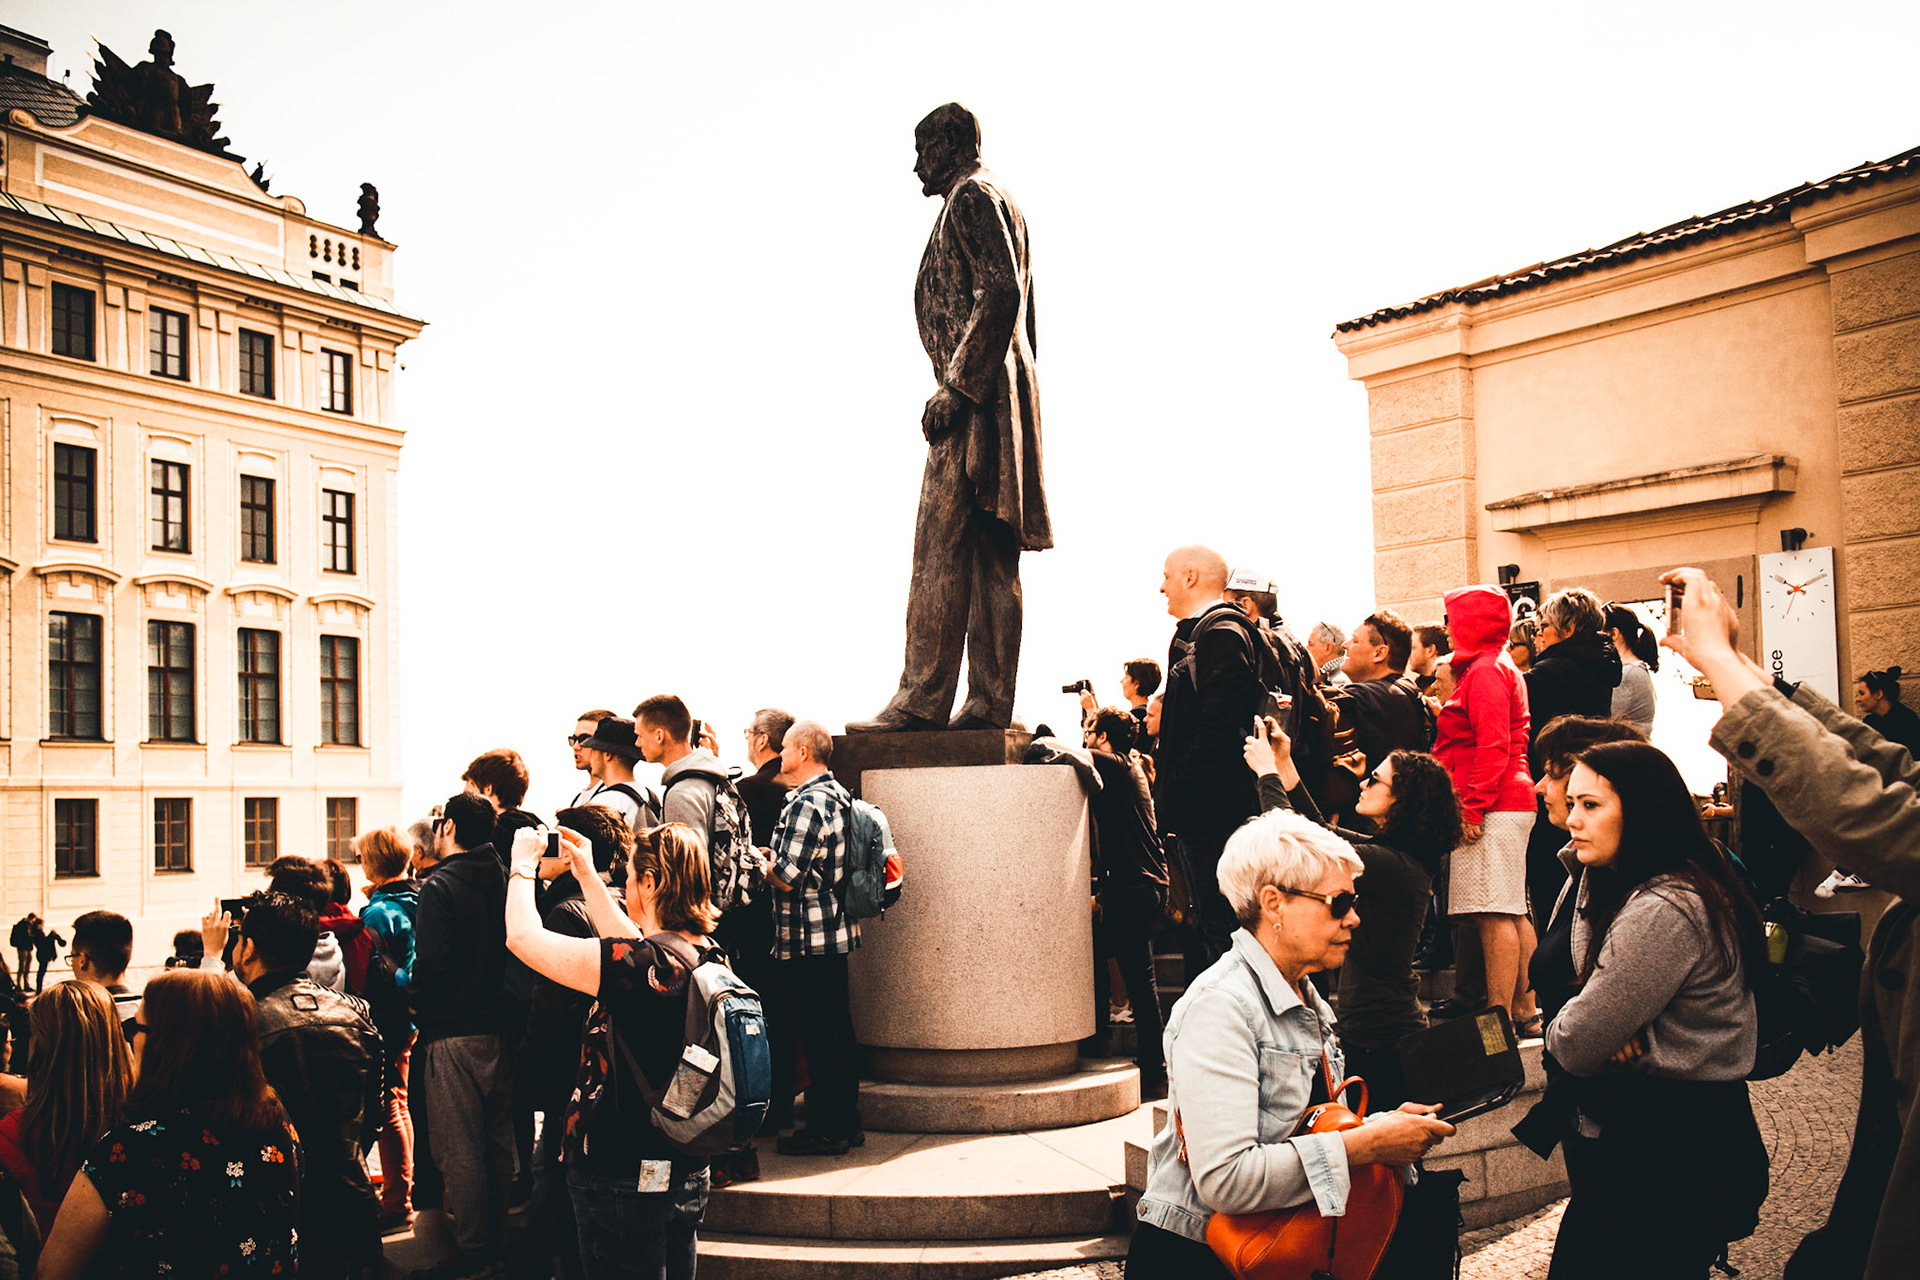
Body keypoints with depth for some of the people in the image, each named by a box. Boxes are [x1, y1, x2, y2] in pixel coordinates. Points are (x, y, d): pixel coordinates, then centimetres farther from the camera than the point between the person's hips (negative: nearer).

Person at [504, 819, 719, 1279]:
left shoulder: (639, 965, -23)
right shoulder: (708, 957, 1)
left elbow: (523, 936, -17)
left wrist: (524, 865, -1)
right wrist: (587, 875, 26)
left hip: (623, 1178, -8)